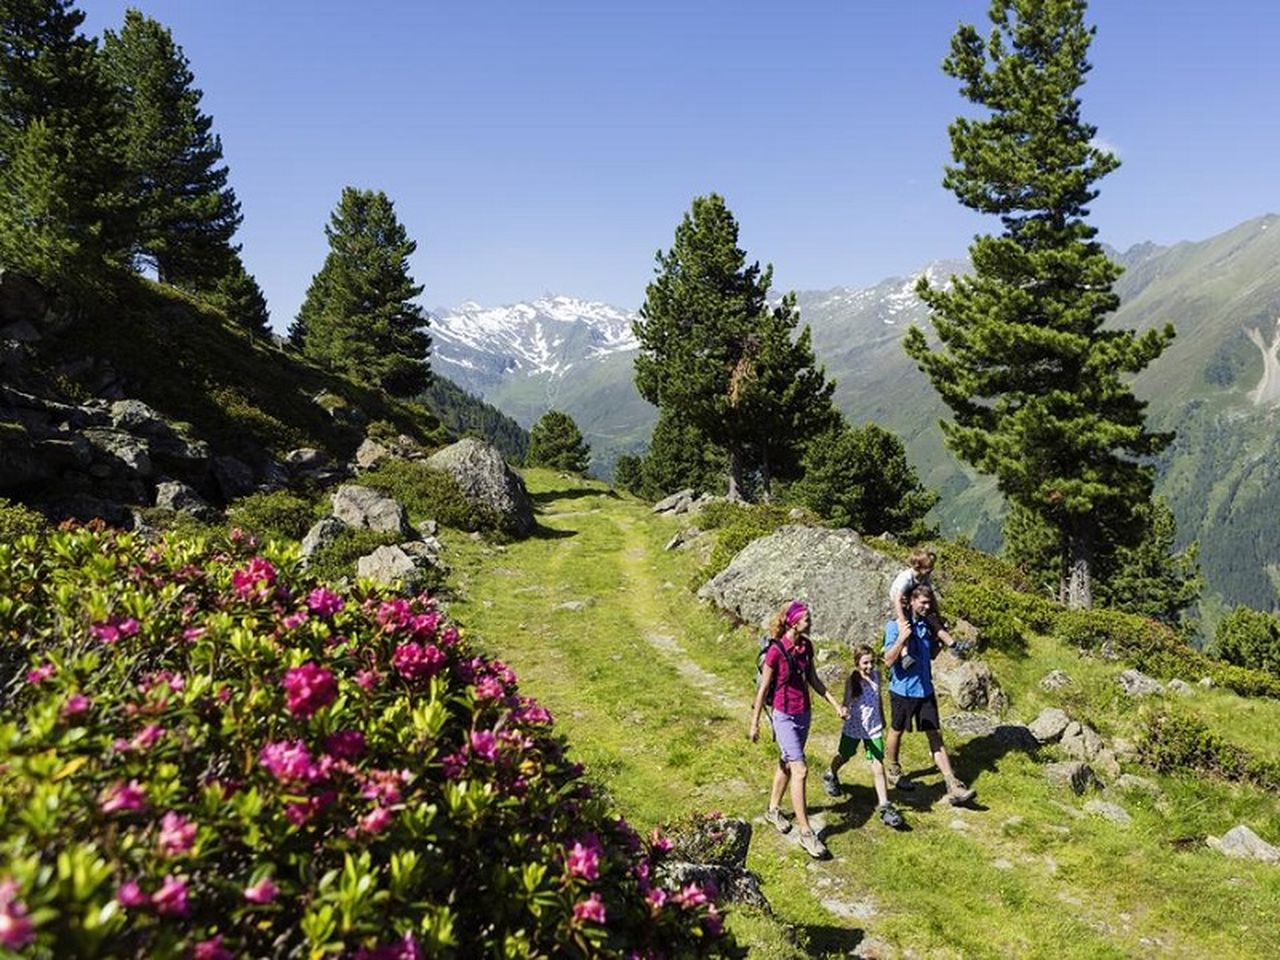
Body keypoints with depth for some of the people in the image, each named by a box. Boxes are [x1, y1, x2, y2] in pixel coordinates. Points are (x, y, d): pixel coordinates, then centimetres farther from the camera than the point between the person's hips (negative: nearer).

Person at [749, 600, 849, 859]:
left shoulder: (806, 646, 0)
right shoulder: (776, 650, -20)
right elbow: (763, 688, -13)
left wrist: (836, 704, 7)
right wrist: (755, 723, -8)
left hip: (804, 714, 7)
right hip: (784, 717, -7)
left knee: (787, 764, 20)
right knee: (800, 770, -9)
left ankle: (773, 810, 39)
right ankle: (806, 833, -2)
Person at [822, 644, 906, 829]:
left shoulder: (875, 676, -3)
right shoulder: (853, 680, -17)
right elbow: (847, 702, -25)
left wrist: (882, 719, 22)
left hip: (874, 728, 3)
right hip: (854, 727, -3)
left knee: (878, 767, -2)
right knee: (844, 756, 21)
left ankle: (884, 806, 2)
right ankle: (831, 776, 52)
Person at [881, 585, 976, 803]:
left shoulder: (927, 625, 5)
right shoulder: (895, 626, -15)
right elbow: (888, 661, -19)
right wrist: (901, 639, -32)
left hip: (925, 689, 5)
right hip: (903, 689, -5)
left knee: (936, 735, 3)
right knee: (896, 731, 14)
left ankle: (954, 788, 1)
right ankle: (892, 772, 36)